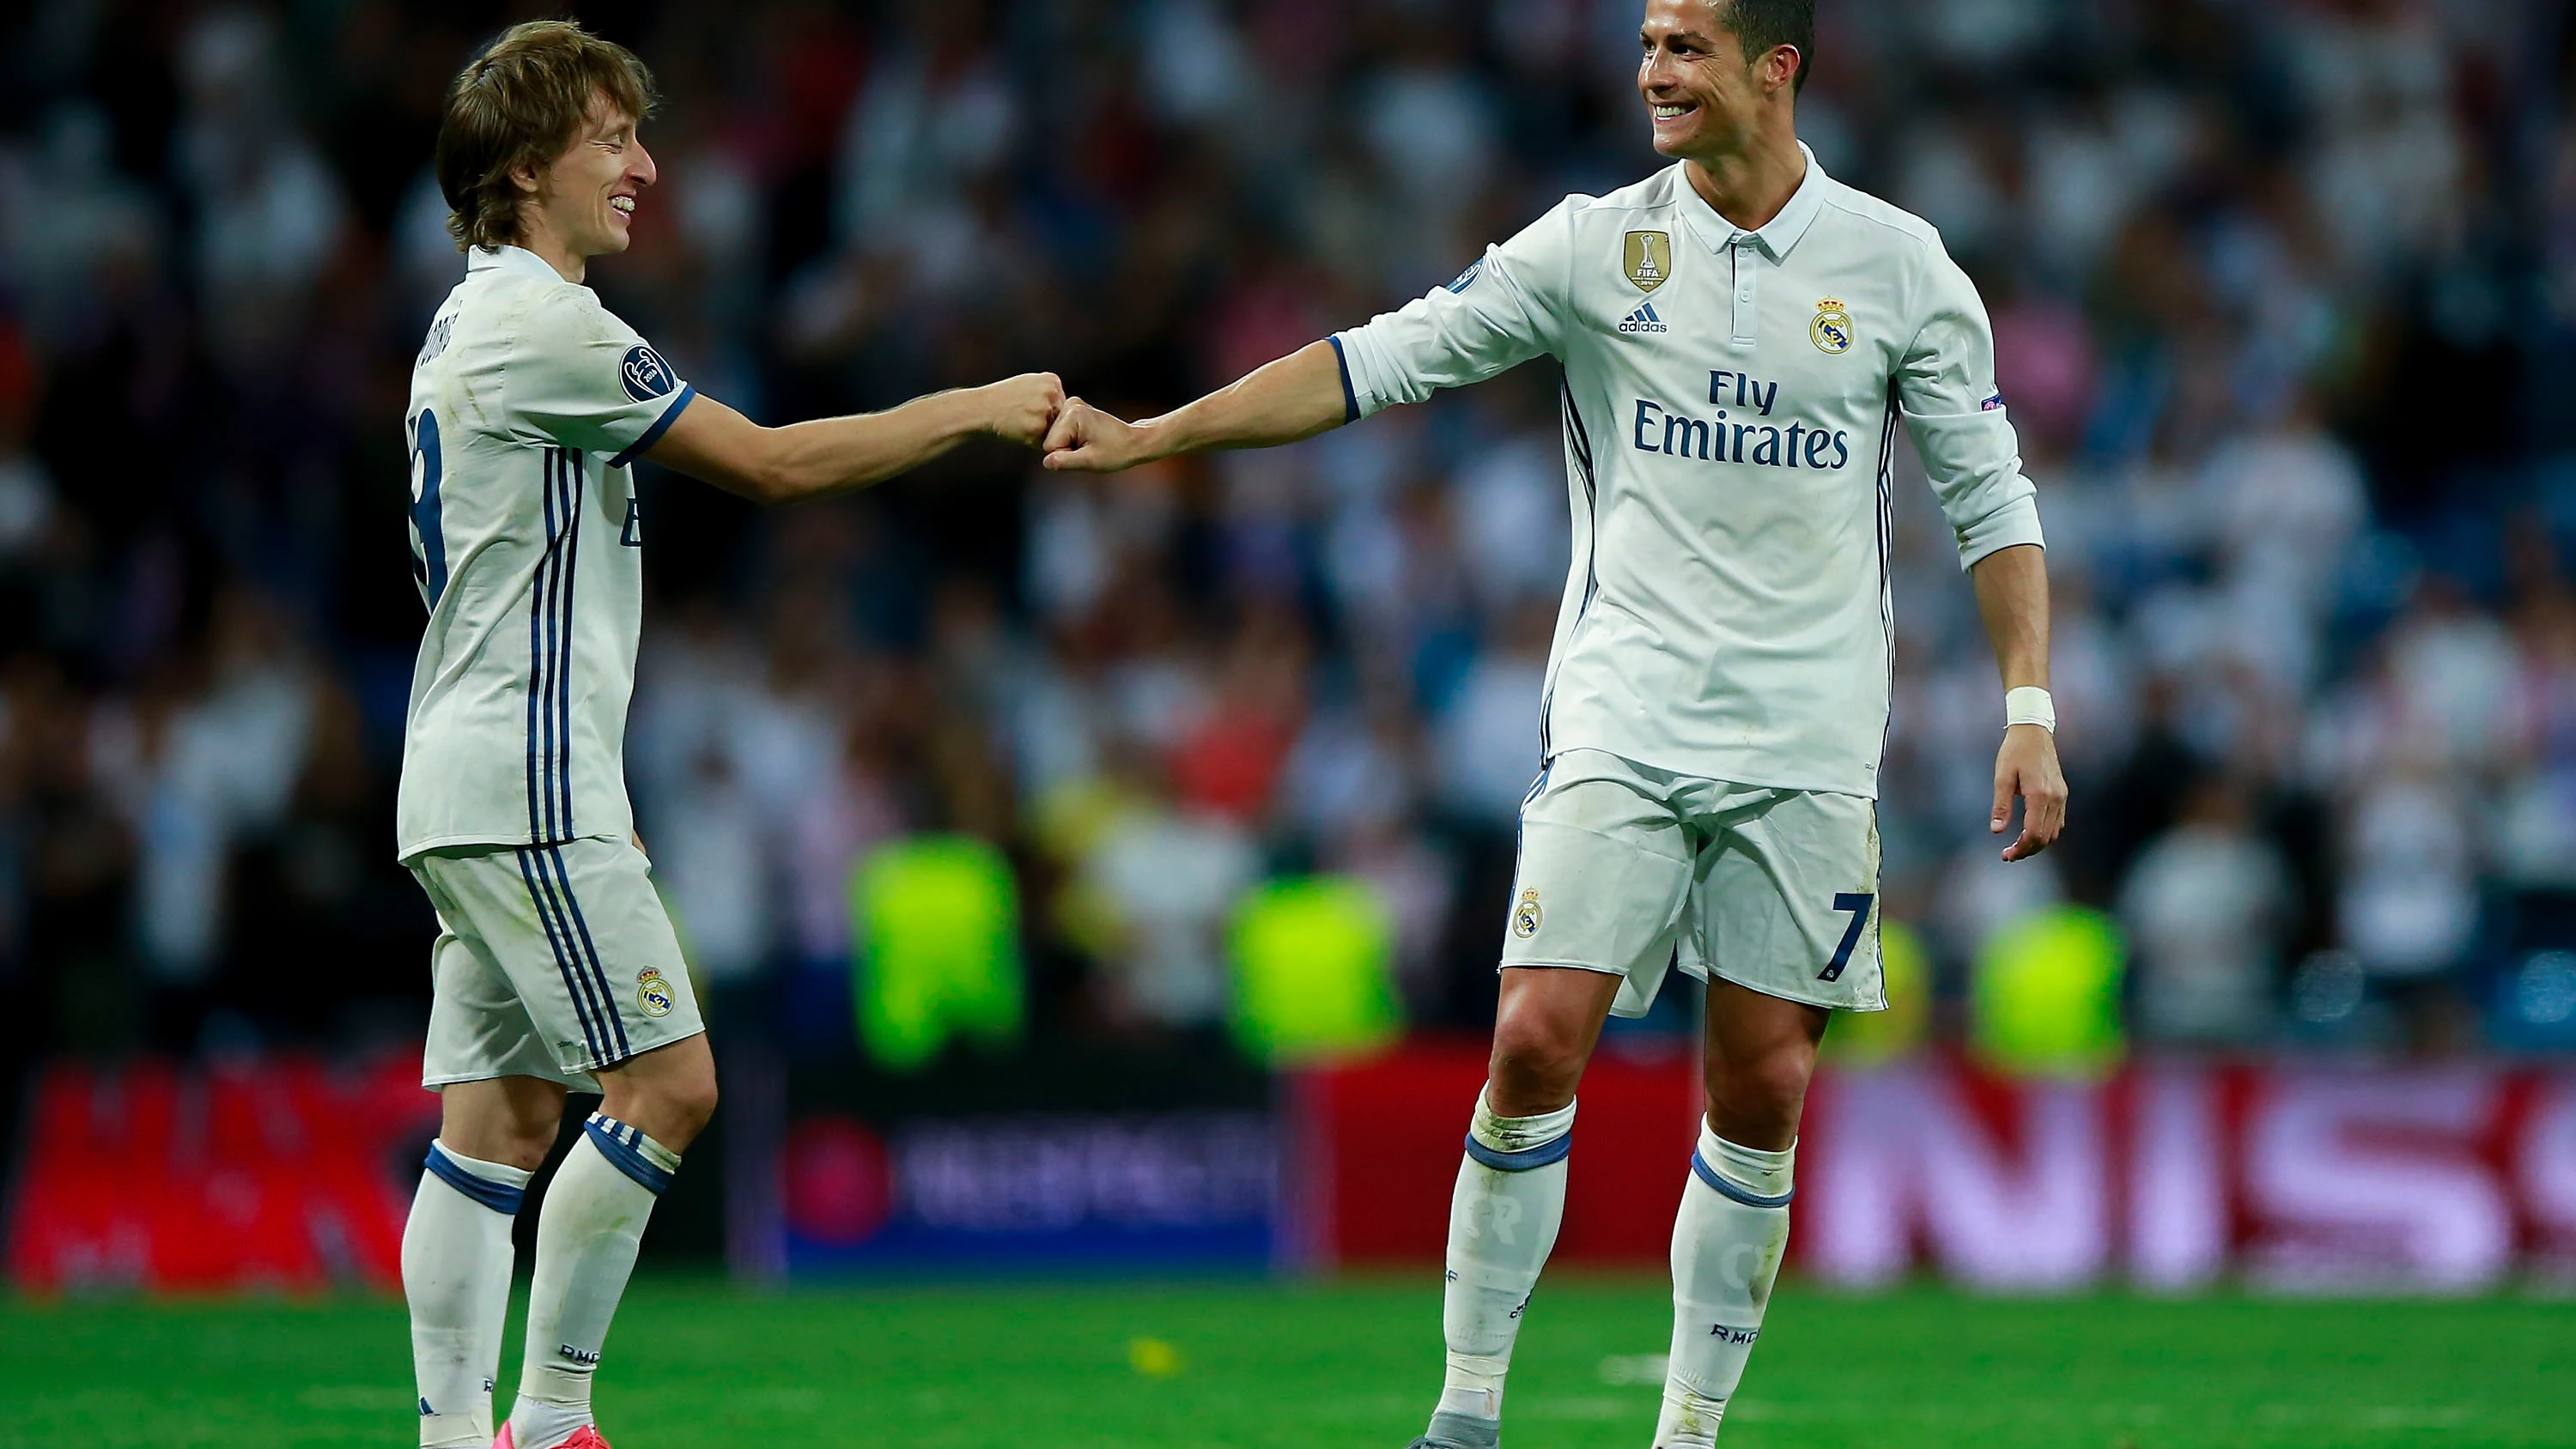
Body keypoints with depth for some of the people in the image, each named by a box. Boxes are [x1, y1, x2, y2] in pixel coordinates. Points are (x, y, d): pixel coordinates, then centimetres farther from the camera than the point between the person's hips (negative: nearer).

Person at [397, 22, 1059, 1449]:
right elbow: (771, 463, -14)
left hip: (467, 784, 10)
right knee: (667, 1081, -9)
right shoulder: (542, 325, -13)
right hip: (524, 792, -10)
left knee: (502, 1117, 5)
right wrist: (975, 409, -5)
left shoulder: (474, 323, 19)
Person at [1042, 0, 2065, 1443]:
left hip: (1807, 750, 0)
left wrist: (2031, 711, -1)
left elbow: (1992, 496, 7)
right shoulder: (1598, 245, 1)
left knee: (1765, 1092, 1)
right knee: (1538, 1042, -13)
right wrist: (1147, 435, -5)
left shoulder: (1899, 266, 1)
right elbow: (1384, 360, 1)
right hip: (1623, 726, 0)